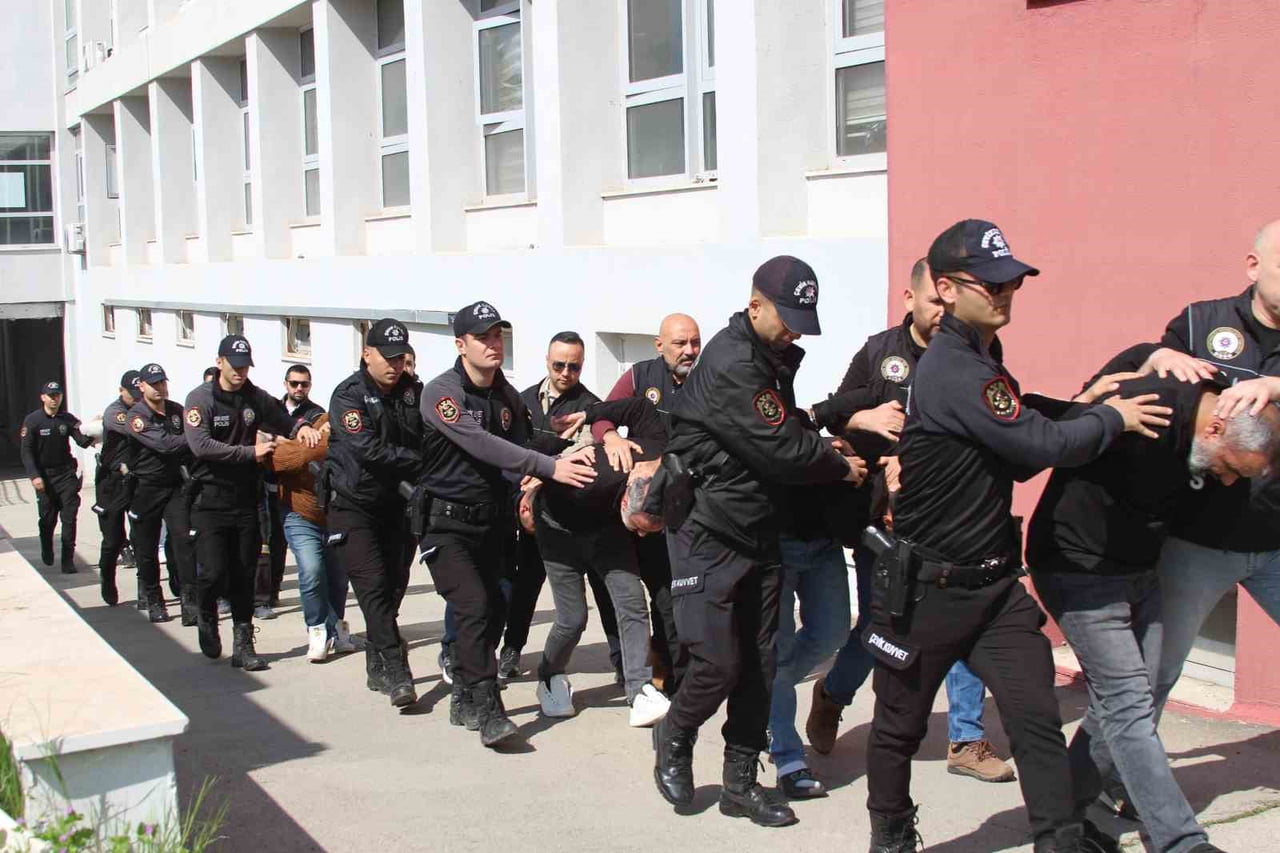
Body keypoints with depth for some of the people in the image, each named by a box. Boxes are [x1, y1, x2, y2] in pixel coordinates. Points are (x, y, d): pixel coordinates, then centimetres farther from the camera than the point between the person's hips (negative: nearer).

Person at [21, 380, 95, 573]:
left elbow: (82, 441, -7)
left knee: (69, 517, -5)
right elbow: (26, 451, -4)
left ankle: (68, 560, -2)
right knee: (47, 518, 9)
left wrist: (90, 435, -31)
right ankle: (47, 553, 34)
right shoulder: (32, 420, -4)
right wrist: (34, 476, -13)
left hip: (66, 474, 1)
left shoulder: (68, 419, 2)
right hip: (44, 476, -1)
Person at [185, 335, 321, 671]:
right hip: (210, 500, -4)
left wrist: (301, 426, 0)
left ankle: (243, 644, 14)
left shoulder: (256, 397, 8)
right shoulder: (201, 398, -6)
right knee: (214, 573, -9)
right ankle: (208, 618, 23)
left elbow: (283, 420, 24)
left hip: (246, 500, 4)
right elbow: (201, 445, -19)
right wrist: (251, 452, -19)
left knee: (244, 575, 6)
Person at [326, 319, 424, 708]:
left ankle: (377, 667, 21)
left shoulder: (413, 391, 5)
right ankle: (397, 674, -14)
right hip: (354, 505, -5)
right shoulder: (348, 395, -10)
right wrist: (418, 462, -17)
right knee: (373, 587, -12)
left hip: (398, 505, 5)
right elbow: (369, 449, -20)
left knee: (394, 585, 7)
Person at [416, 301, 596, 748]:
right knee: (474, 607, -18)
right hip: (446, 521, -7)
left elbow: (519, 446, 13)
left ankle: (464, 699, 24)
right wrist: (550, 467, -35)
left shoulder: (508, 396, 9)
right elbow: (482, 445, -29)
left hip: (491, 519, 7)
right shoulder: (441, 392, -15)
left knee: (494, 608, 8)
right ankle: (488, 713, -14)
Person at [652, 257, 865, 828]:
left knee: (759, 663, 9)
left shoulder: (773, 359, 11)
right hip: (709, 533, -9)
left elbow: (790, 426, 17)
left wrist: (818, 439, -3)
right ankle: (674, 740, 19)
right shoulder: (731, 364, -20)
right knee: (719, 662, -10)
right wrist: (842, 467, -7)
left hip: (759, 533, 9)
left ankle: (740, 783, 19)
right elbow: (782, 452, -22)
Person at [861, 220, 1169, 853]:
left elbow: (1016, 459, 14)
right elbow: (1043, 446, -26)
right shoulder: (952, 371, -22)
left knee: (1037, 718, -1)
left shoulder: (983, 361, 11)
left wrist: (1083, 409, 1)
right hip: (927, 586, -8)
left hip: (995, 581, 8)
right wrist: (1111, 418, -8)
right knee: (900, 725, 12)